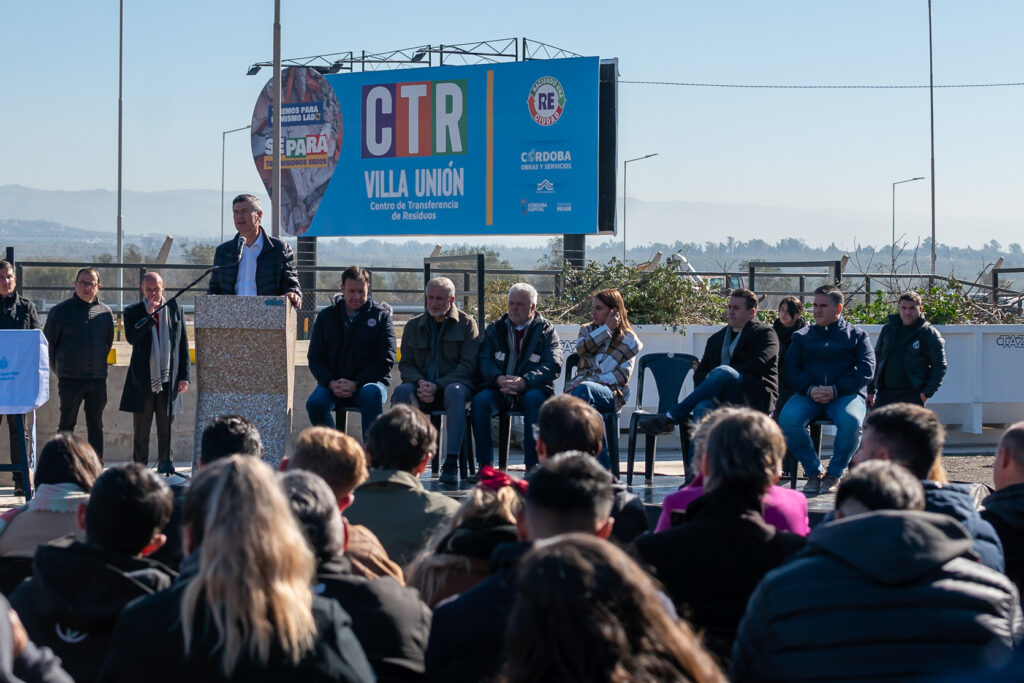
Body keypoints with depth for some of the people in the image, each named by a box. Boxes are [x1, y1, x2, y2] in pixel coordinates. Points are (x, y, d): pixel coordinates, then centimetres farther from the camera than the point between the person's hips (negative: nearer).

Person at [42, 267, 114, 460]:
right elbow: (47, 341, 5)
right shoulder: (61, 310, -2)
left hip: (98, 379, 3)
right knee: (67, 424, 0)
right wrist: (58, 368, 10)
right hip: (70, 379, -3)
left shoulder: (105, 312, 8)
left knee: (96, 425, 7)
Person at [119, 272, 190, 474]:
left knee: (165, 426, 6)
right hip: (142, 379, -1)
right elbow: (131, 337, -15)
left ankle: (164, 463, 18)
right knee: (141, 429, 3)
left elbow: (183, 345, 10)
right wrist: (149, 314, -17)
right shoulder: (133, 312, 3)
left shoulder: (175, 309, 9)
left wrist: (184, 376, 4)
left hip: (168, 379, 1)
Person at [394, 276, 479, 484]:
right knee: (402, 390, -31)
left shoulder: (466, 324, 5)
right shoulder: (413, 326, 15)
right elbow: (406, 364, 11)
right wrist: (420, 382, -13)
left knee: (455, 391, -38)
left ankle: (451, 462, -41)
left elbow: (468, 365, -4)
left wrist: (438, 386, -16)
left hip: (453, 384, -2)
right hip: (422, 387, 2)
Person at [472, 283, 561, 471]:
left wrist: (524, 382, -21)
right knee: (480, 400, -29)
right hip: (499, 390, 2)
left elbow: (553, 366, -5)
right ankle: (485, 466, -27)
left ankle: (532, 466, -33)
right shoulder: (494, 329, 17)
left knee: (534, 399, -36)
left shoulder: (546, 330, 9)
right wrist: (499, 379, -18)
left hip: (531, 390, -2)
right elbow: (484, 360, 4)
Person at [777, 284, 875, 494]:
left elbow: (866, 370, 1)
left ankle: (834, 474, -13)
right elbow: (791, 370, 10)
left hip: (845, 395, -2)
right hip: (809, 395, 2)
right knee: (787, 419, -31)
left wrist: (835, 390, -14)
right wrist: (810, 389, -12)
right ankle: (814, 471, -12)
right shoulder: (802, 336, 21)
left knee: (851, 421, -37)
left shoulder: (857, 335, 15)